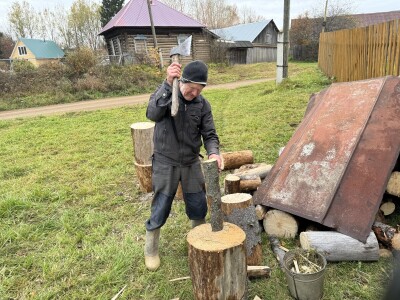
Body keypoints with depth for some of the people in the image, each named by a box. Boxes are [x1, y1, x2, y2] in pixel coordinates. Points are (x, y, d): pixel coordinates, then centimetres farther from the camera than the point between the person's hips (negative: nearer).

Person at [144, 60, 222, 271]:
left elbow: (209, 134, -4)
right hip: (165, 164, -3)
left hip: (191, 164, 3)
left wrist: (213, 152, -26)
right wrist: (167, 83, -44)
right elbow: (153, 114, -34)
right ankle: (150, 250, 29)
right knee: (160, 210, 5)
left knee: (198, 207, 13)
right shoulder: (165, 94, -13)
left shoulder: (203, 104, -4)